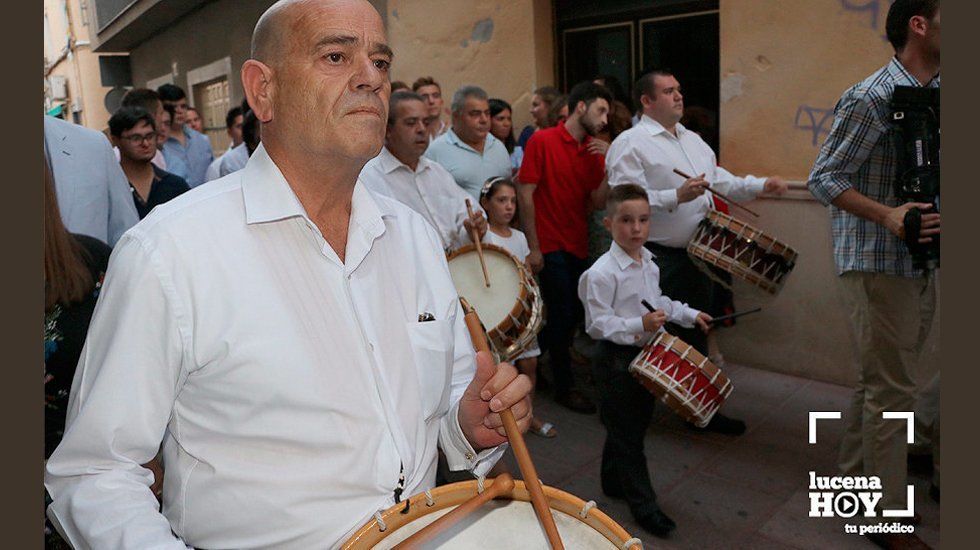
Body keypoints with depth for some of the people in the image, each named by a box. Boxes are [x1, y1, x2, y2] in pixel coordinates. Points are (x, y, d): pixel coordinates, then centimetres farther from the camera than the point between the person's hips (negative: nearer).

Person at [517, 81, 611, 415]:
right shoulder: (542, 141, -8)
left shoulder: (592, 151, 10)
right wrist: (533, 247, -13)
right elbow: (525, 194, -11)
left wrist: (609, 170, -10)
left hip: (578, 246, 7)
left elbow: (597, 202, 6)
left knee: (574, 313, 13)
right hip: (550, 246, -7)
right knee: (562, 315, 0)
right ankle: (564, 387, 16)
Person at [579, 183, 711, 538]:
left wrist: (689, 315, 15)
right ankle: (643, 505, 16)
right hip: (616, 360, -9)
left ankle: (614, 483, 41)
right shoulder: (601, 272, -23)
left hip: (646, 355, 9)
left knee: (636, 425, 21)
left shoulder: (649, 263, 5)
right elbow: (596, 324, -23)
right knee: (627, 434, 3)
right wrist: (639, 325, -32)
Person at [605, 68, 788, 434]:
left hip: (696, 254, 8)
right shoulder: (630, 143, -11)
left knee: (696, 334, 17)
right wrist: (677, 196, -25)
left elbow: (721, 182, 19)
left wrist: (762, 185, 5)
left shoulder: (693, 140, 17)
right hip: (658, 258, -8)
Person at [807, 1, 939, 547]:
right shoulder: (871, 98, -13)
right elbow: (824, 178, -15)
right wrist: (887, 215, -27)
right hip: (879, 264, -8)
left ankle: (856, 480, 33)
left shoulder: (935, 92, 12)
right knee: (892, 391, -1)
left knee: (882, 381, 17)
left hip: (921, 262, 8)